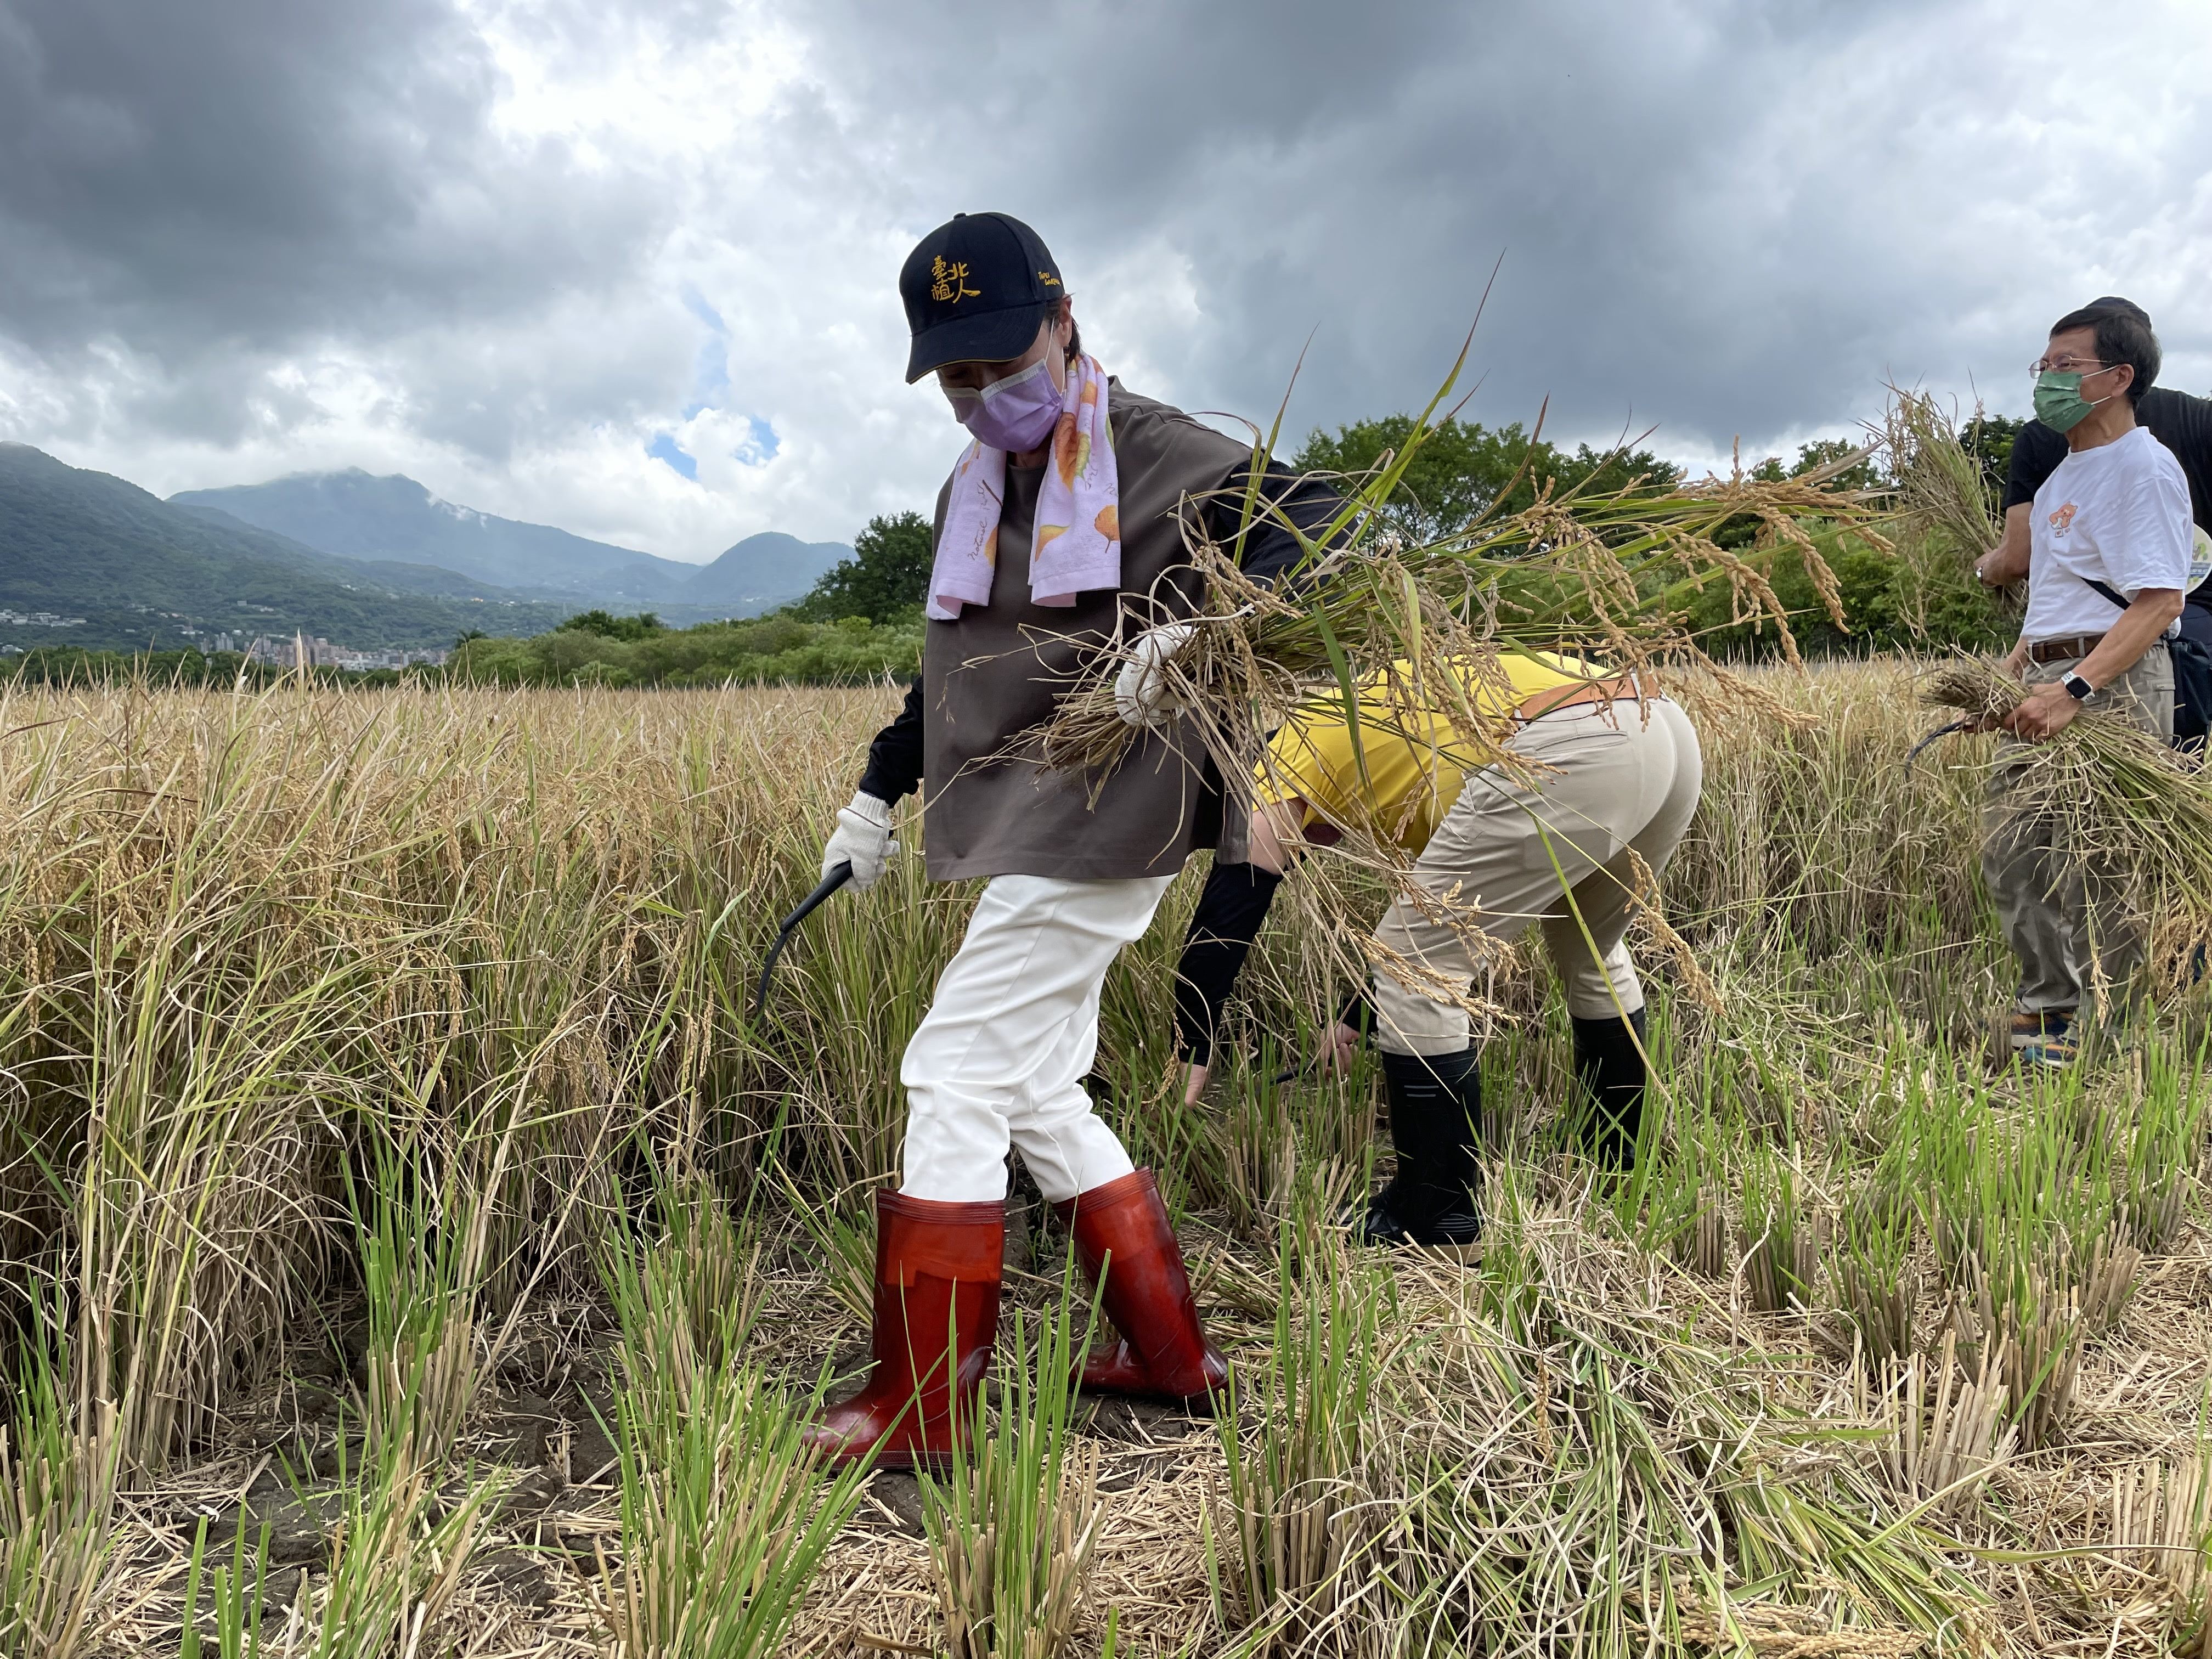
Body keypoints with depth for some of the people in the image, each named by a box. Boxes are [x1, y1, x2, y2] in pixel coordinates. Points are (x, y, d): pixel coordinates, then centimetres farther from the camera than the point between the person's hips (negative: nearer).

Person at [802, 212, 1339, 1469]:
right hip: (1031, 831, 9)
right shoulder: (974, 492, 18)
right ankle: (1174, 1356, 24)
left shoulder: (1157, 456, -7)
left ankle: (921, 1408, 2)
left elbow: (1319, 523, -11)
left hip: (1106, 821, -9)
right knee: (1039, 1096, 12)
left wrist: (1192, 623, -27)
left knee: (956, 1073, -9)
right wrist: (880, 796, 26)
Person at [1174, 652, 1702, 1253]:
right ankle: (1619, 1174, 45)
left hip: (1572, 751, -9)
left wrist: (1191, 1058, 19)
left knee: (1414, 967, 4)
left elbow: (1227, 911, 13)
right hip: (1669, 731, 10)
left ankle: (1439, 1222, 12)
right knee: (1590, 952, 31)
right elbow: (1445, 918, 44)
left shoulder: (1294, 751, 18)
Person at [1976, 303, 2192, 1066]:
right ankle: (2048, 1009, 23)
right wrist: (2013, 668, 18)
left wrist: (2073, 690, -29)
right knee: (2010, 852, 10)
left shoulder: (2143, 468, -11)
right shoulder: (2067, 470, 19)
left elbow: (2160, 602, -20)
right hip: (2046, 682, 10)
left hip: (2111, 686, -10)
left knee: (2095, 871, -8)